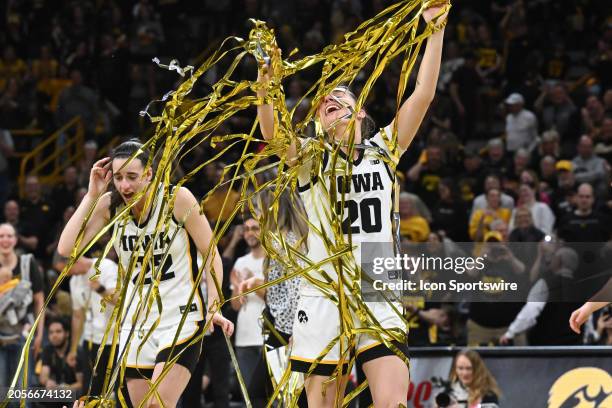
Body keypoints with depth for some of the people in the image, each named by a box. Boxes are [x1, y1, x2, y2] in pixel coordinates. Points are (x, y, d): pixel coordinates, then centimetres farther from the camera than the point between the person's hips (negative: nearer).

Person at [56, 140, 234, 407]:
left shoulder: (178, 198, -11)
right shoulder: (109, 204, 0)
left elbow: (211, 255, -6)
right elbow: (66, 248, -9)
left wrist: (214, 308, -16)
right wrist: (92, 195, -11)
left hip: (181, 318, -5)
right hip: (136, 323, 5)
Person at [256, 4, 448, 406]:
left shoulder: (383, 149, 11)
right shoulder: (311, 158, 4)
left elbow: (423, 95, 2)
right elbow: (272, 132, -16)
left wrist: (436, 30, -4)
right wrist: (266, 78, -33)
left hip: (379, 297, 1)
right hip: (324, 295, -1)